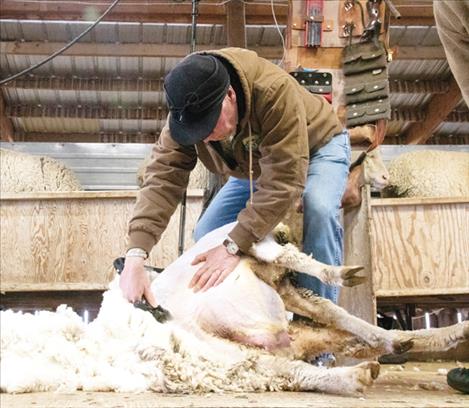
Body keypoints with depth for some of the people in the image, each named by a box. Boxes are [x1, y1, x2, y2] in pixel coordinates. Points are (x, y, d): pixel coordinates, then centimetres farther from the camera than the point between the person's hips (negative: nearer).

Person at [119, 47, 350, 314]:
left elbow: (282, 182, -44)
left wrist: (234, 247, -46)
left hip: (317, 146, -5)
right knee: (206, 234, -3)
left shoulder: (276, 92, -42)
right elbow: (163, 179, -34)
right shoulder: (185, 113, -27)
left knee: (319, 208, -35)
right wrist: (135, 256, -46)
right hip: (255, 164, 5)